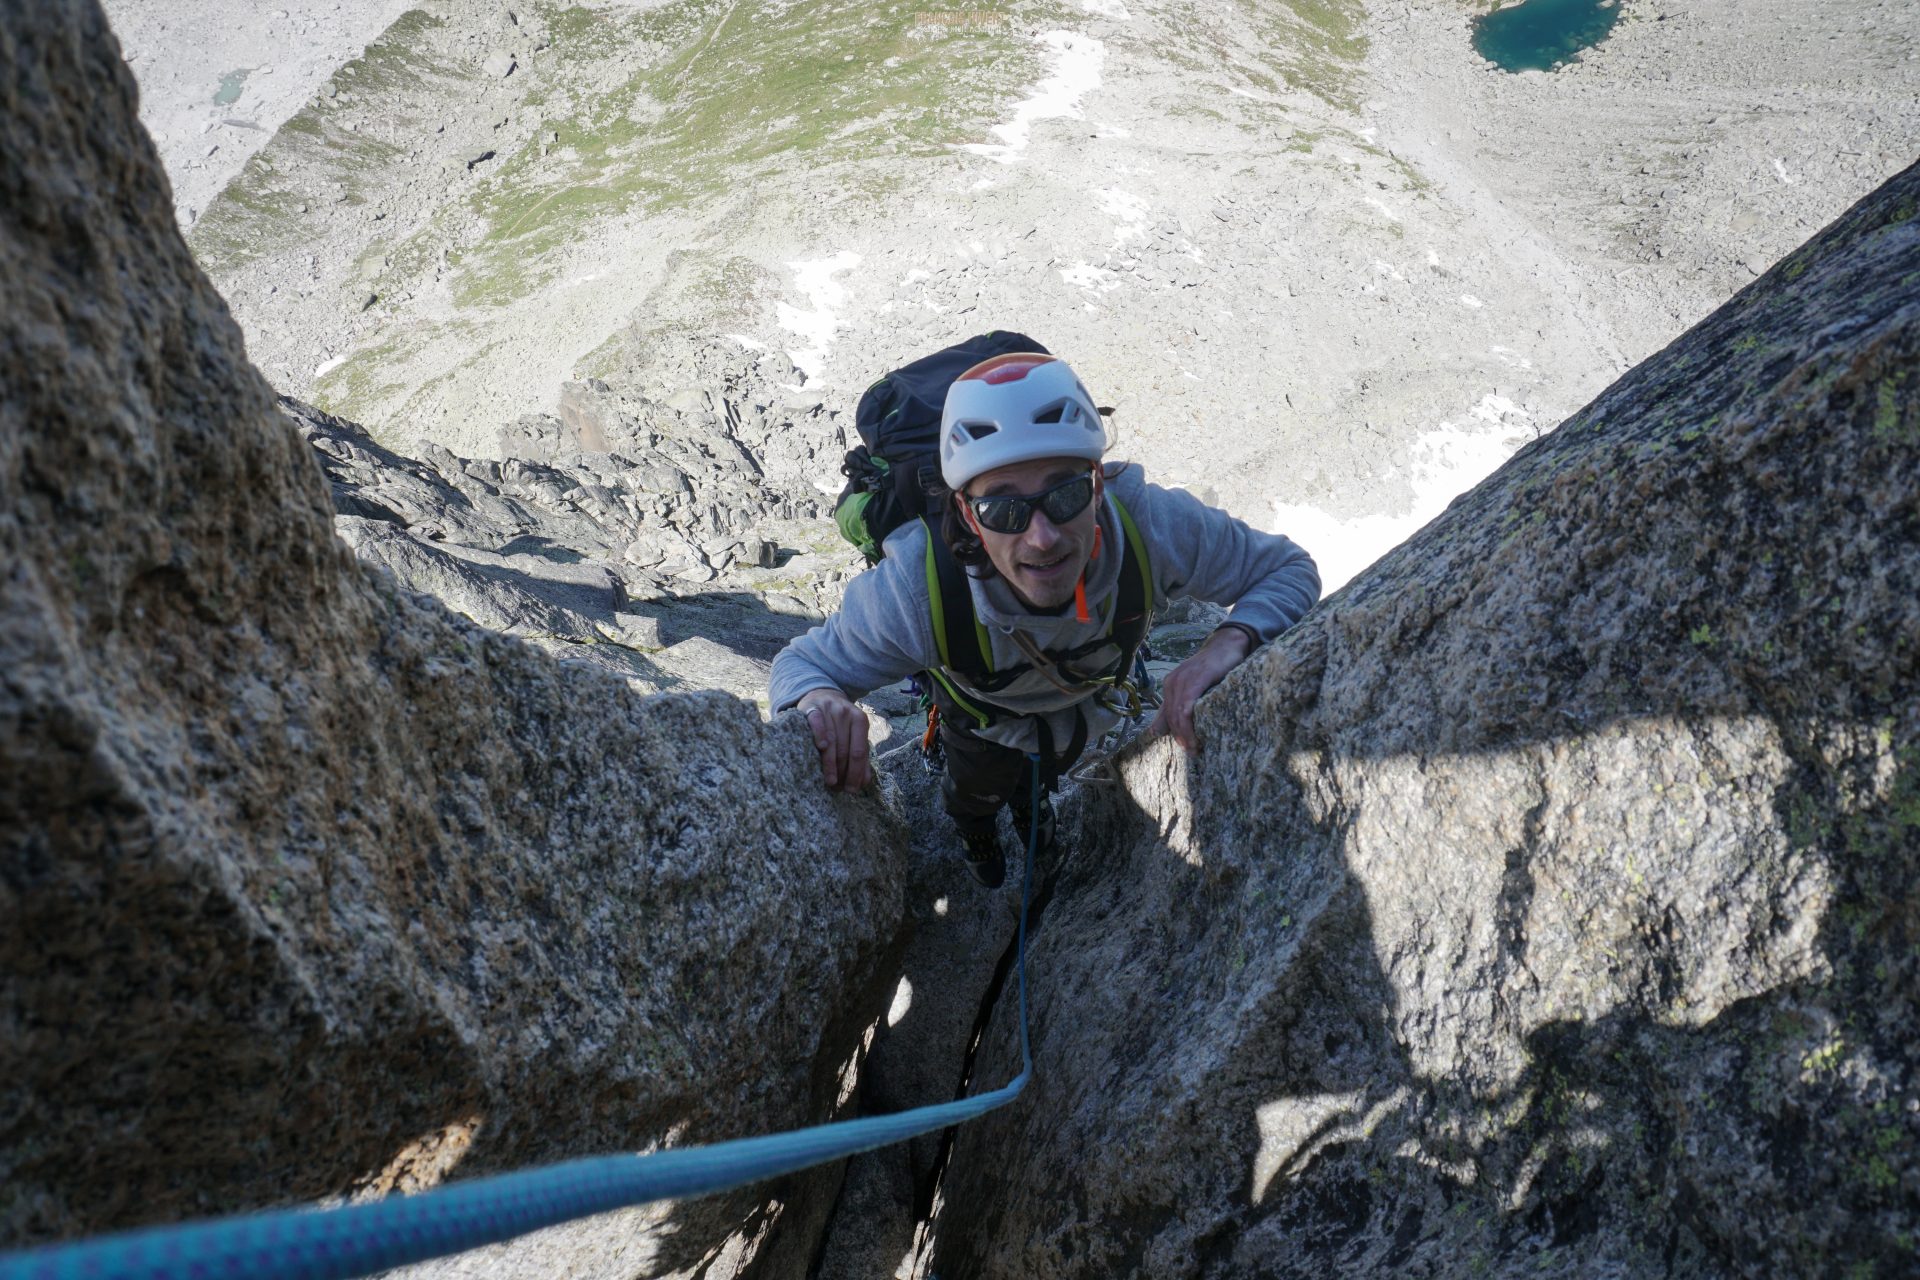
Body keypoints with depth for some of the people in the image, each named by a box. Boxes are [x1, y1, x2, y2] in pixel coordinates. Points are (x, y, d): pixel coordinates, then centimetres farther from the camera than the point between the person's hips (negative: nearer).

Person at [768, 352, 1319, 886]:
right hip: (985, 716, -2)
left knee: (1050, 769, 38)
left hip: (1086, 697, 2)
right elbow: (801, 663, -32)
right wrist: (821, 701, -58)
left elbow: (1288, 570, -30)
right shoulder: (914, 588, -48)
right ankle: (975, 828, 70)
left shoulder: (1153, 524, -46)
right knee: (978, 791, 31)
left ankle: (1030, 795, 76)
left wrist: (1228, 641, -52)